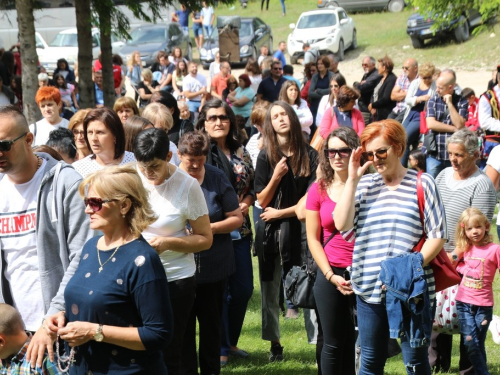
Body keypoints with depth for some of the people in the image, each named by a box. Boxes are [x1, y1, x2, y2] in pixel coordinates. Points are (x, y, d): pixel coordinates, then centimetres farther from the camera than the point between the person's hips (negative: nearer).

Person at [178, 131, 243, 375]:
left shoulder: (218, 178, -1)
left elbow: (237, 218, 0)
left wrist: (210, 228, -16)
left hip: (213, 266, 1)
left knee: (211, 322, 13)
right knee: (183, 324, 5)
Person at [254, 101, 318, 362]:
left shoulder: (309, 155, 0)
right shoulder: (266, 157, 2)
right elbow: (262, 201, -1)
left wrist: (280, 213, -8)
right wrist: (275, 177, -17)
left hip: (301, 227, -2)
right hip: (271, 230, 2)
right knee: (270, 293, 7)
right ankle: (274, 345, 19)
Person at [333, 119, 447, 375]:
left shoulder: (421, 184, -1)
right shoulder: (364, 185, 9)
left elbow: (437, 235, -3)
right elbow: (342, 224, -5)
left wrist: (415, 265, -16)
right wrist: (352, 179, -5)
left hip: (411, 289, -3)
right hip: (369, 289, 4)